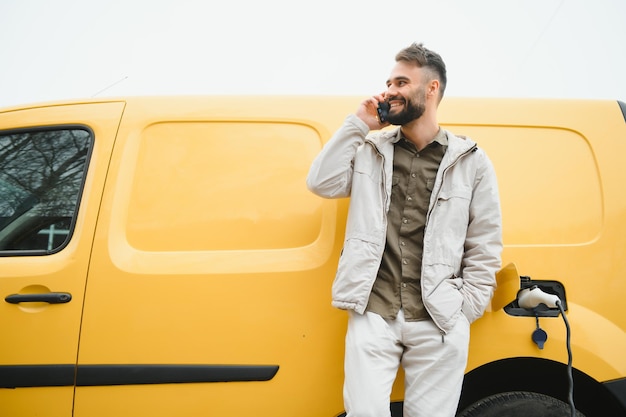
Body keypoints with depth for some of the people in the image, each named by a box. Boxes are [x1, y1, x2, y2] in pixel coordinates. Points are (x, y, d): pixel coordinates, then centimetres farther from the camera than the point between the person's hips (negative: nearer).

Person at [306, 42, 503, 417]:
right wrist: (359, 125, -1)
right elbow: (322, 183, -1)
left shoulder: (472, 161, 5)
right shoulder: (371, 150, 11)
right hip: (372, 315, 1)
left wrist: (465, 309, -1)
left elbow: (485, 247, 6)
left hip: (439, 323, -1)